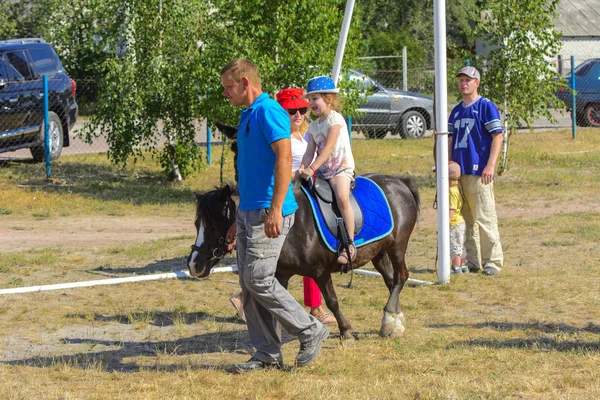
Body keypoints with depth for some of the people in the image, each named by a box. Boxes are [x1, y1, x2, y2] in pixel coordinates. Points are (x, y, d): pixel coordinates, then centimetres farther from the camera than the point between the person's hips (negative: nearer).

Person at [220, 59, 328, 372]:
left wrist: (275, 211, -26)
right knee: (249, 283, 8)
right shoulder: (248, 115, 19)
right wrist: (239, 220, 25)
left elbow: (284, 158, -22)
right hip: (248, 212, 10)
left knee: (259, 280, -12)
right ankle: (267, 354, 12)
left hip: (267, 213, -10)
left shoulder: (269, 112, -12)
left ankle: (311, 332, 2)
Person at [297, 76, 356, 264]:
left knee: (342, 197, -30)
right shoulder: (313, 126, 15)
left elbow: (329, 147, -19)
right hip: (322, 169, 8)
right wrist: (303, 168, -12)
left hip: (342, 166, -8)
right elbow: (310, 151, 9)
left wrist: (312, 168, -27)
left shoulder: (335, 119, -9)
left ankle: (350, 244, -28)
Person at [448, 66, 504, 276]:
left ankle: (492, 261, -4)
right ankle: (471, 261, 15)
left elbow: (497, 136, -8)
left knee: (485, 217, -8)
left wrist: (490, 165, -16)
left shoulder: (486, 107, -3)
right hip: (459, 171, 7)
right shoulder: (457, 110, 18)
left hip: (479, 172, -7)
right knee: (466, 219, 9)